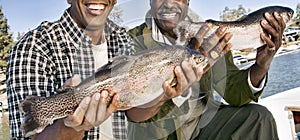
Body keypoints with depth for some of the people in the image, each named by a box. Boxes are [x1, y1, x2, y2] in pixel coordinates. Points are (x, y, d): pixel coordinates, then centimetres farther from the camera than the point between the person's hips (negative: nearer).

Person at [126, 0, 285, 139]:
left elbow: (232, 91, -5)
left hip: (203, 123, 4)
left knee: (258, 117, -11)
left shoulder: (209, 37, -2)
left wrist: (261, 65, -26)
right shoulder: (134, 41, -15)